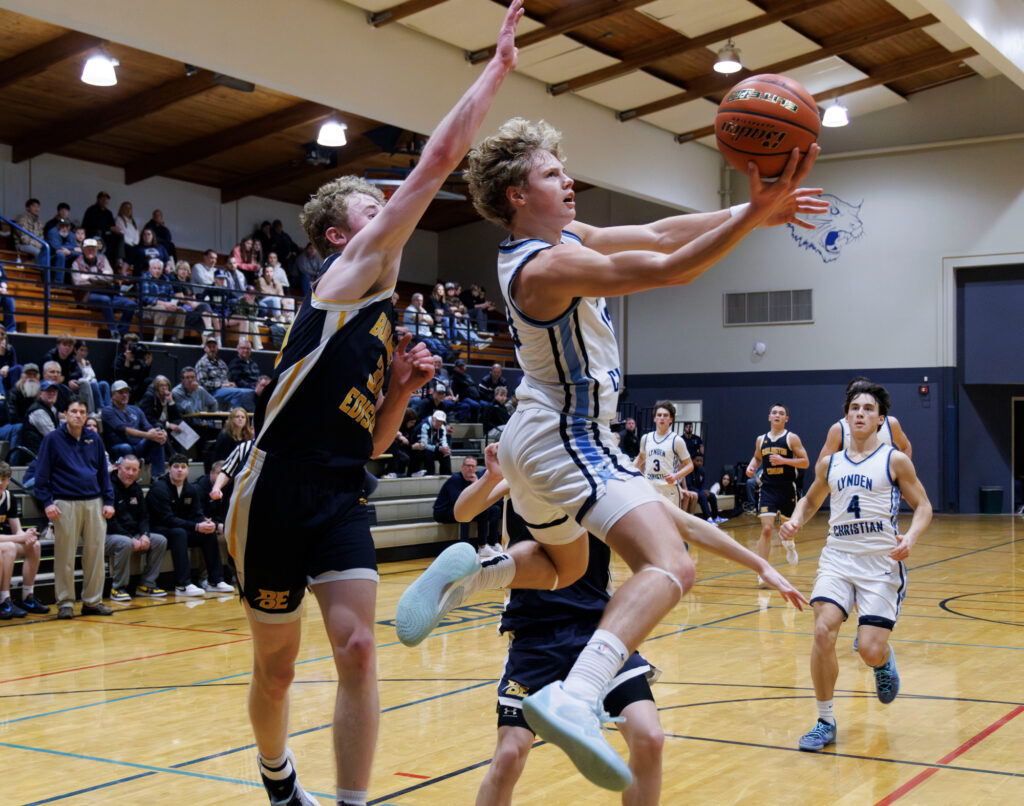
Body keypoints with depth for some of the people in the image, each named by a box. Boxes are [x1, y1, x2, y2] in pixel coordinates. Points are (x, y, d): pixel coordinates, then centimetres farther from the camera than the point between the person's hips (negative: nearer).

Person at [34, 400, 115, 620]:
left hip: (94, 503, 3)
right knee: (65, 556, -1)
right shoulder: (53, 439, 2)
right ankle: (65, 603, 7)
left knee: (95, 553, 3)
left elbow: (104, 472, 15)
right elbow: (41, 474, 0)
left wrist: (108, 501, 8)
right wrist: (47, 502, -9)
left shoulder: (94, 439, 12)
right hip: (65, 504, -3)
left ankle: (93, 601, 12)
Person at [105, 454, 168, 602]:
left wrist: (144, 535, -6)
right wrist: (132, 540, -22)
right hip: (109, 536, -8)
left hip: (133, 535, 8)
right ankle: (118, 588, -23)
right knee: (125, 543, -38)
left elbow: (143, 516, 17)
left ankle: (146, 584, -2)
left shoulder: (136, 489, 14)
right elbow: (109, 521, -19)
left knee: (161, 541, -7)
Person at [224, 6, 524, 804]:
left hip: (339, 500, 6)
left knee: (358, 650, -9)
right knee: (276, 666, 10)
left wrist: (404, 386, 3)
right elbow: (438, 160, -12)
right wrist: (496, 69, -8)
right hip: (277, 493, -6)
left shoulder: (382, 320, 16)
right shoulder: (353, 271, -5)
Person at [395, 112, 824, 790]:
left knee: (564, 567, 33)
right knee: (671, 566, -26)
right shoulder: (550, 265, -21)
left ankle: (463, 575, 14)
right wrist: (752, 215, -30)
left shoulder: (564, 237, 9)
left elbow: (658, 235, 7)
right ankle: (574, 700, -42)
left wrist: (750, 213, -1)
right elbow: (671, 269, -28)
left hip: (539, 442, 11)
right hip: (568, 445, -11)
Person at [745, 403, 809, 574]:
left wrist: (783, 460, -20)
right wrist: (751, 466, 3)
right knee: (766, 529, -13)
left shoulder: (791, 438, -4)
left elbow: (805, 462, -7)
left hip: (787, 488, -1)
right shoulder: (761, 440, 7)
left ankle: (788, 543, 56)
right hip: (768, 488, 1)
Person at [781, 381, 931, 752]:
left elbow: (923, 505, 4)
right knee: (823, 632, -17)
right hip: (837, 557, 3)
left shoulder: (895, 460, 1)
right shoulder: (829, 463, 10)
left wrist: (910, 537, -15)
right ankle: (825, 722, -1)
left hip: (881, 562, -3)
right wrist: (795, 522, 4)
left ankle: (884, 663, 32)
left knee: (870, 650, -10)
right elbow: (811, 500, 26)